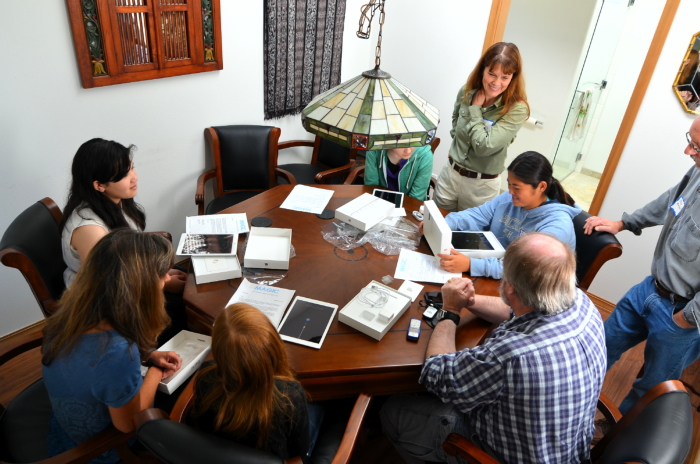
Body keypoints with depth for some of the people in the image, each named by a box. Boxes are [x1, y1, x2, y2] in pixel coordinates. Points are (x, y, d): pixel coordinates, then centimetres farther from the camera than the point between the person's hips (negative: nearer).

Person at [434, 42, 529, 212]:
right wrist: (457, 139, 5)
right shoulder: (466, 92, -4)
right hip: (451, 172, 4)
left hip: (482, 184, -4)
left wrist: (475, 108, -18)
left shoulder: (516, 109, -19)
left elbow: (484, 146, -25)